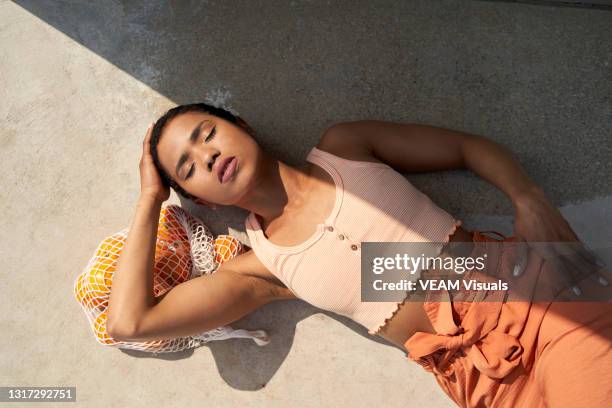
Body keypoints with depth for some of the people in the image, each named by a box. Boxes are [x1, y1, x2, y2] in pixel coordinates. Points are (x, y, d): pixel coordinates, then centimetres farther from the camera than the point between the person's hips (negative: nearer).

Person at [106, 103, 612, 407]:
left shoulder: (342, 147, 5)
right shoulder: (259, 268, 3)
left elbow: (470, 146, 9)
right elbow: (129, 321, -2)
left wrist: (529, 198, -10)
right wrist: (150, 199, 6)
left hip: (527, 289, 1)